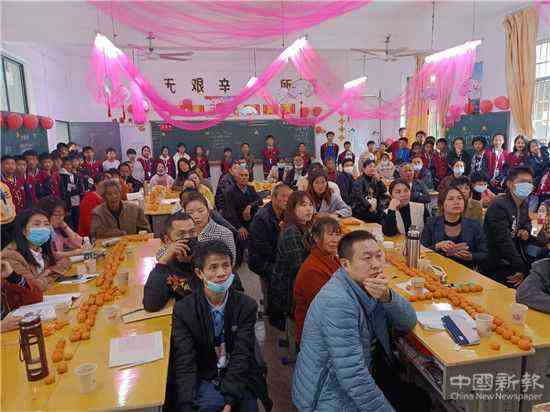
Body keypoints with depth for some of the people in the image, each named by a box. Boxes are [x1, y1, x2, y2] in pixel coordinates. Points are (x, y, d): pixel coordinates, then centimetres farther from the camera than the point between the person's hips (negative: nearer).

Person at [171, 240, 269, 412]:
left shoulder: (247, 306, -7)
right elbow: (185, 363, -10)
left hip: (238, 380, 2)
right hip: (203, 380, -1)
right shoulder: (183, 310, -8)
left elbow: (241, 356, -9)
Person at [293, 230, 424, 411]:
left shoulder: (364, 283, -4)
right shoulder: (338, 302, -30)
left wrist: (387, 296, -23)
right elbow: (352, 376, -30)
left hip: (366, 374, 7)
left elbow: (409, 323, -5)